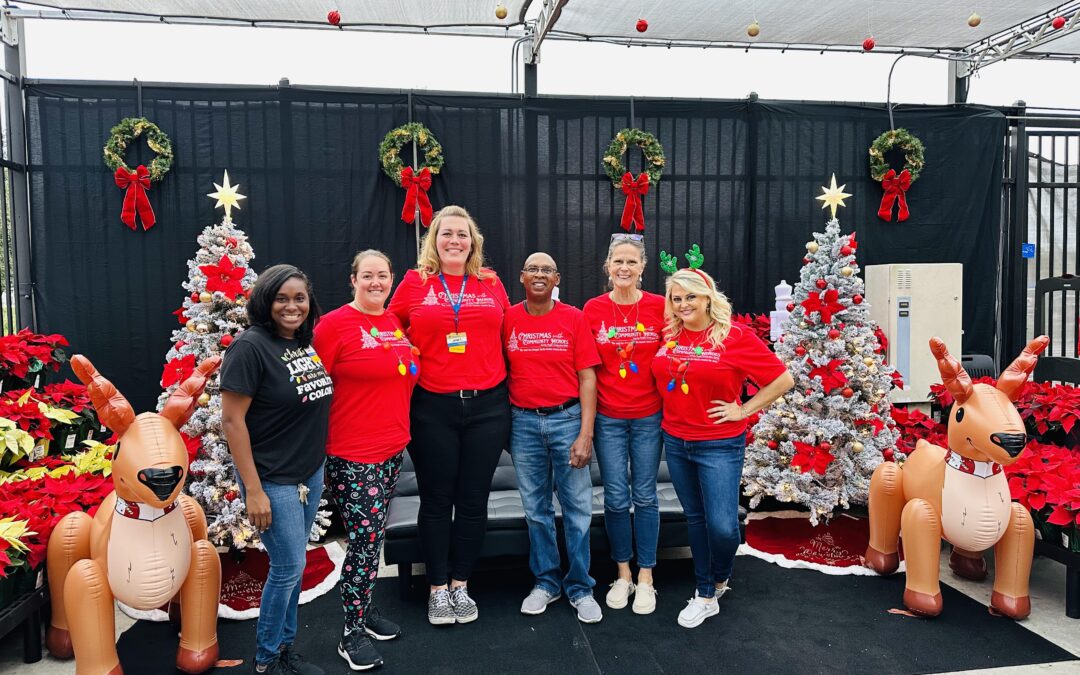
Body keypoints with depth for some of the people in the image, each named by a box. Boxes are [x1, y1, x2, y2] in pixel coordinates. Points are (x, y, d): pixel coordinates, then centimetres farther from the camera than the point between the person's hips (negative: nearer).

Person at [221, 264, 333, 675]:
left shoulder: (308, 343, 4)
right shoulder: (251, 347, -16)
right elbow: (231, 419, -17)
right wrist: (252, 490, -19)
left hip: (311, 473, 7)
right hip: (273, 480, -7)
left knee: (291, 566, 16)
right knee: (290, 567, 1)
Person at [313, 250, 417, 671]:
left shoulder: (396, 323, 9)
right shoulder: (335, 324, -11)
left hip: (392, 449, 7)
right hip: (352, 454, -6)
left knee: (375, 536, 16)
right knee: (365, 539, -3)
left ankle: (365, 609, 32)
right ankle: (352, 633, 12)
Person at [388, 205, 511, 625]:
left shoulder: (491, 283, 6)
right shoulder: (414, 282, 2)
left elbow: (506, 335, 13)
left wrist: (505, 384, 6)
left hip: (486, 405, 2)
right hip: (432, 407, -1)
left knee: (473, 499, 9)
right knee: (436, 499, 8)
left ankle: (461, 585, 26)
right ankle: (438, 588, 23)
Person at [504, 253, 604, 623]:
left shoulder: (574, 318, -1)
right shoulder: (507, 319, 3)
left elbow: (587, 377, -3)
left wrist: (586, 434, -9)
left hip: (567, 418, -1)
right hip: (524, 422, 1)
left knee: (577, 506, 3)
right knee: (536, 508, 11)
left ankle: (580, 587, 18)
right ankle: (546, 582, 27)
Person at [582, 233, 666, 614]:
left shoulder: (660, 307, -3)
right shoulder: (593, 309, -1)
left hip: (649, 416, 0)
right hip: (608, 418, 0)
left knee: (645, 496, 8)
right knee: (616, 498, 6)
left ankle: (645, 577, 22)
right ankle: (623, 575, 25)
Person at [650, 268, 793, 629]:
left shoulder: (735, 336, -11)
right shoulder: (669, 336, 2)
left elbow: (782, 379, -7)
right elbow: (662, 380, 21)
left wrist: (743, 410, -8)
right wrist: (671, 409, 7)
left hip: (720, 445, -4)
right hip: (675, 442, 4)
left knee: (722, 525, -6)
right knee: (695, 519, 14)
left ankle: (719, 579, 26)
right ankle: (705, 595, 29)